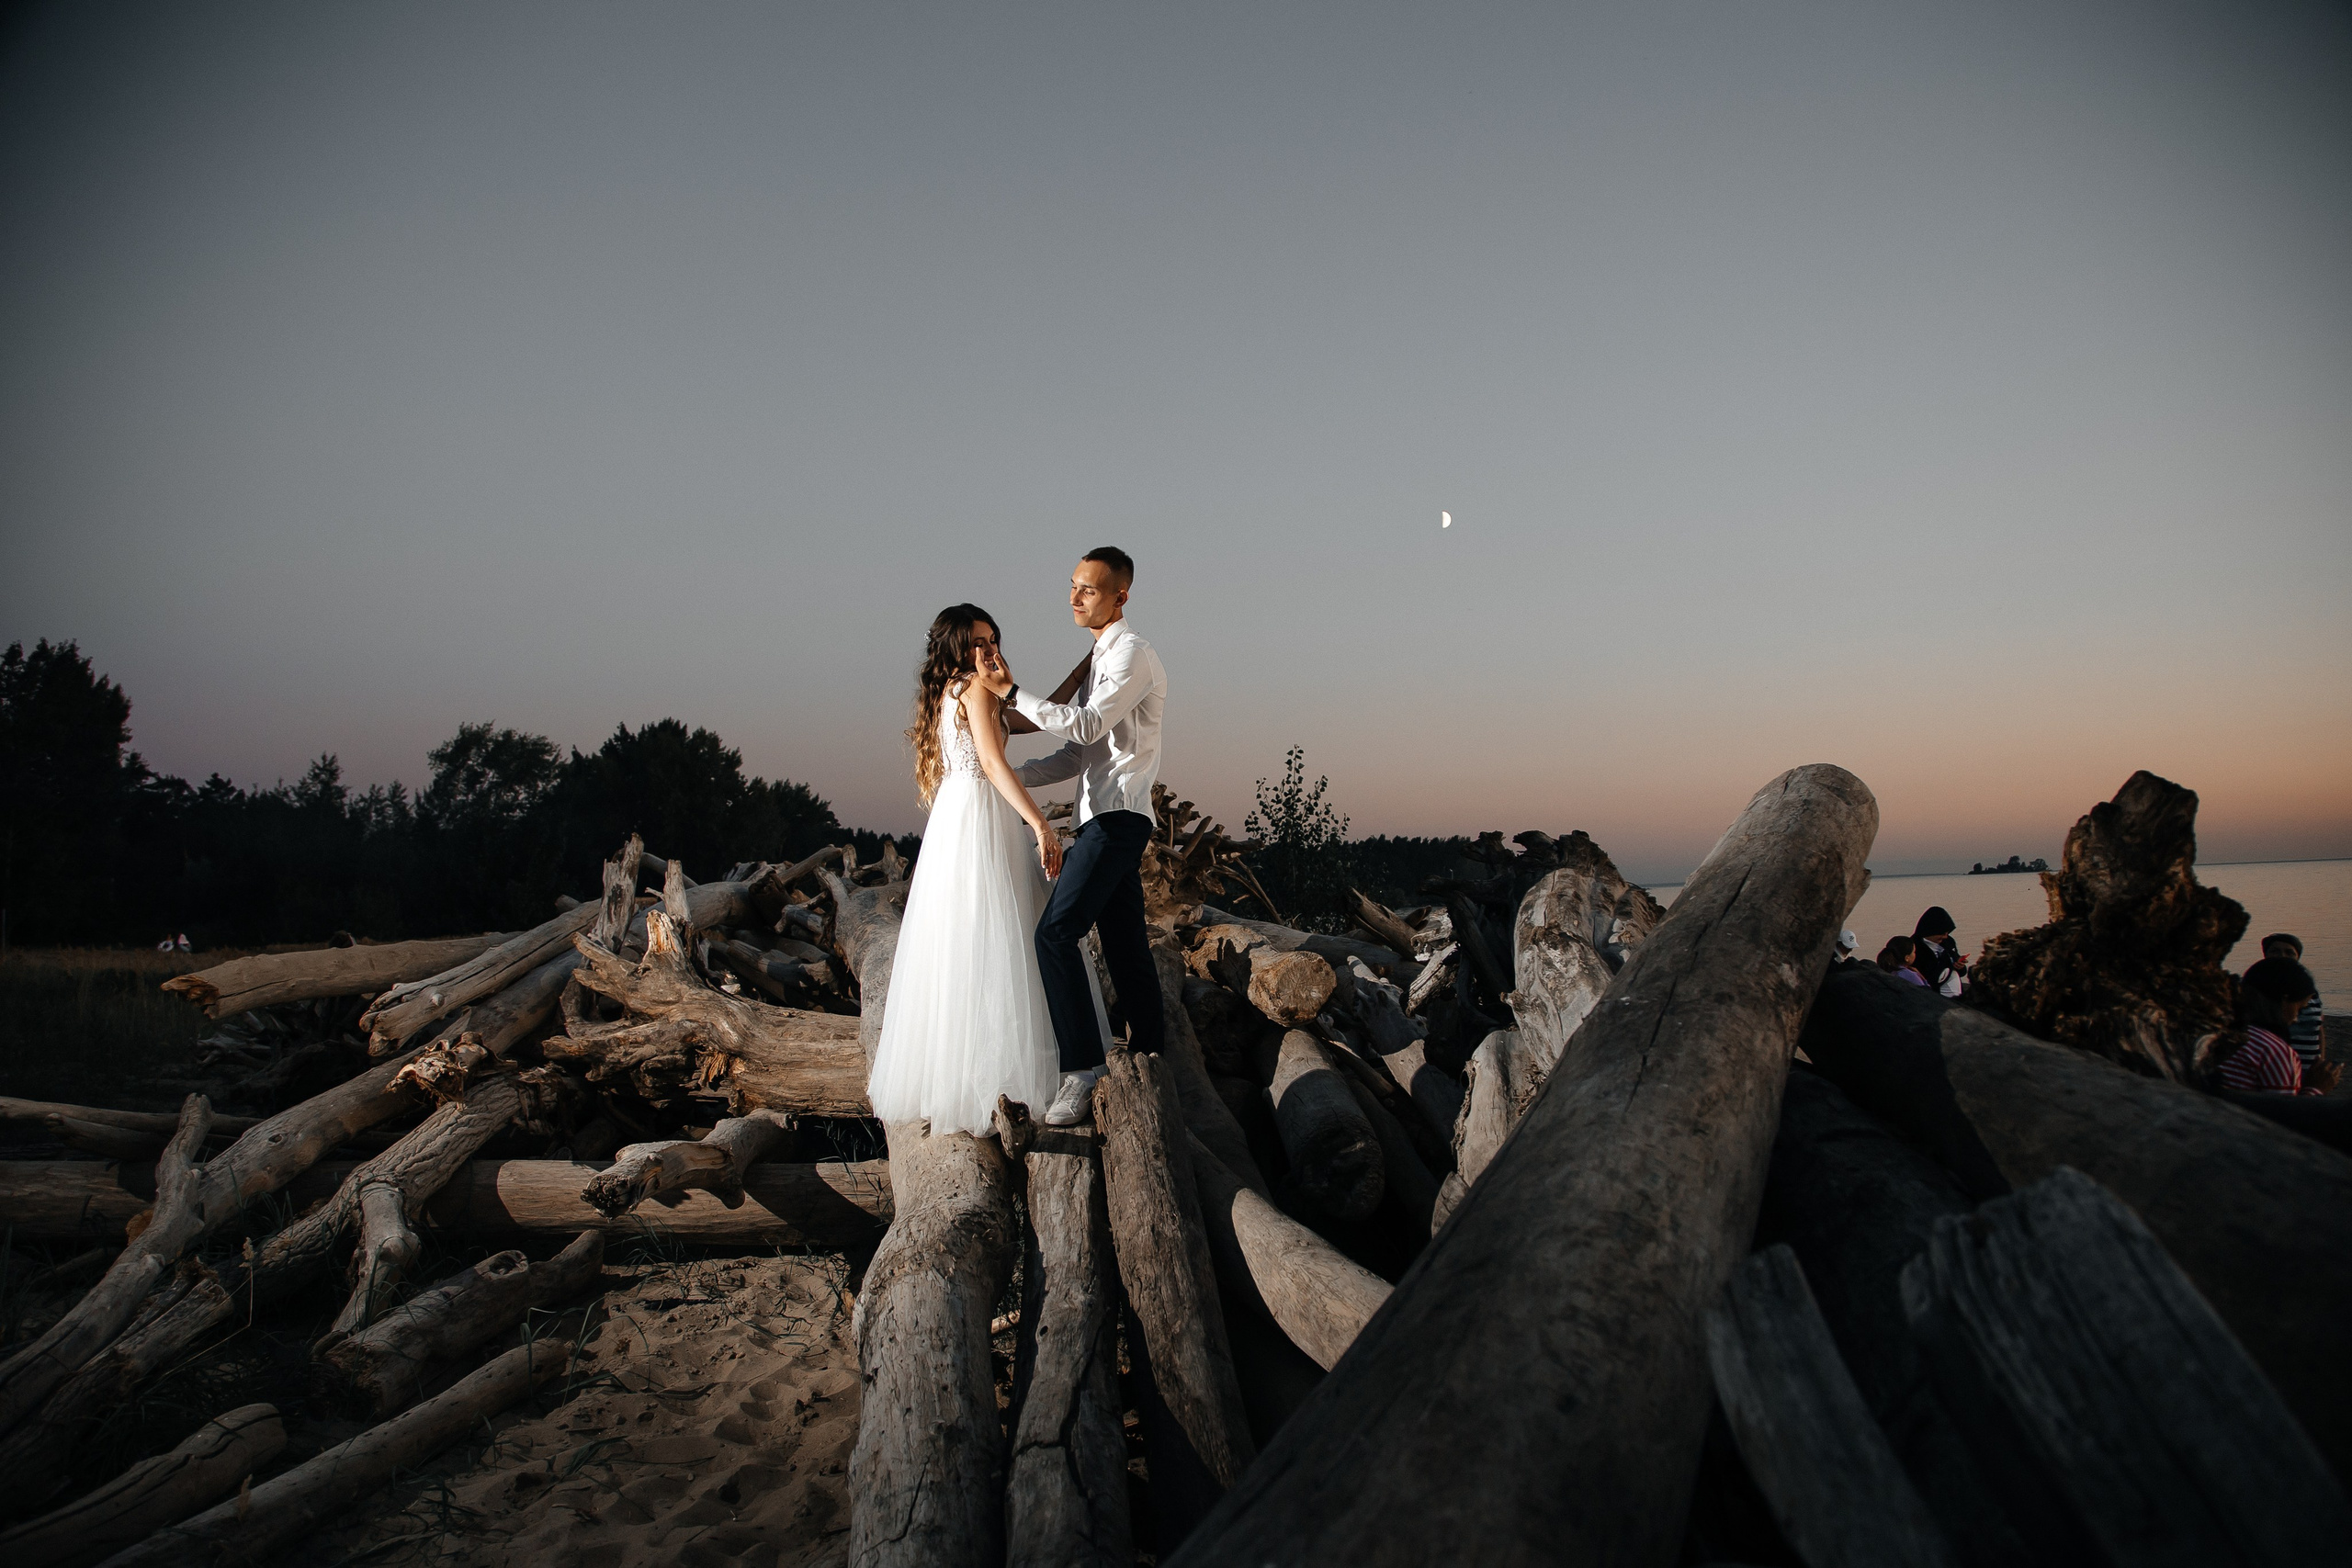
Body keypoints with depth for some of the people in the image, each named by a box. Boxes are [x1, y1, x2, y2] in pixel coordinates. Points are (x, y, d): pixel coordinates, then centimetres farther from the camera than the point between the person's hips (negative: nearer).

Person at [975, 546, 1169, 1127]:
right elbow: (1078, 753, 19)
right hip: (1104, 817, 10)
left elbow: (1088, 727, -19)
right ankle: (1149, 1055, 18)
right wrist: (1010, 777, 10)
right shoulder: (1098, 659, 21)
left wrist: (1011, 692, -16)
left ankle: (1081, 1064, -18)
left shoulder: (1133, 654, -8)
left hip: (1118, 816, -10)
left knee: (1056, 931, -18)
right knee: (1124, 941, 12)